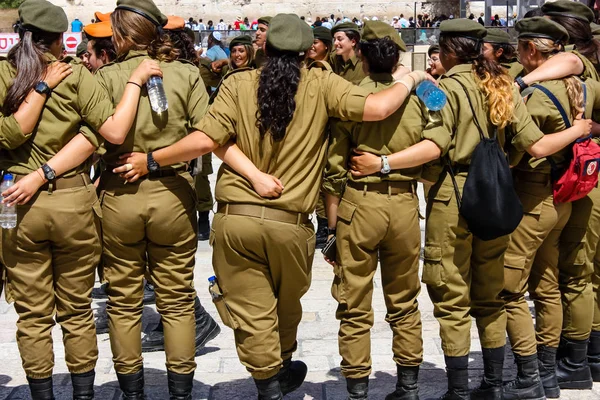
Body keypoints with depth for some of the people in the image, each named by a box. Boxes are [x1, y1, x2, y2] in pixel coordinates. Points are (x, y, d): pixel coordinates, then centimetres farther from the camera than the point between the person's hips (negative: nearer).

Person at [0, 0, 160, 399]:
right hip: (74, 202, 0)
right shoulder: (75, 74, -7)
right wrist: (135, 80, -6)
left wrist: (40, 88, -8)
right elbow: (115, 132, -14)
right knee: (77, 311, 12)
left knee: (32, 315, 9)